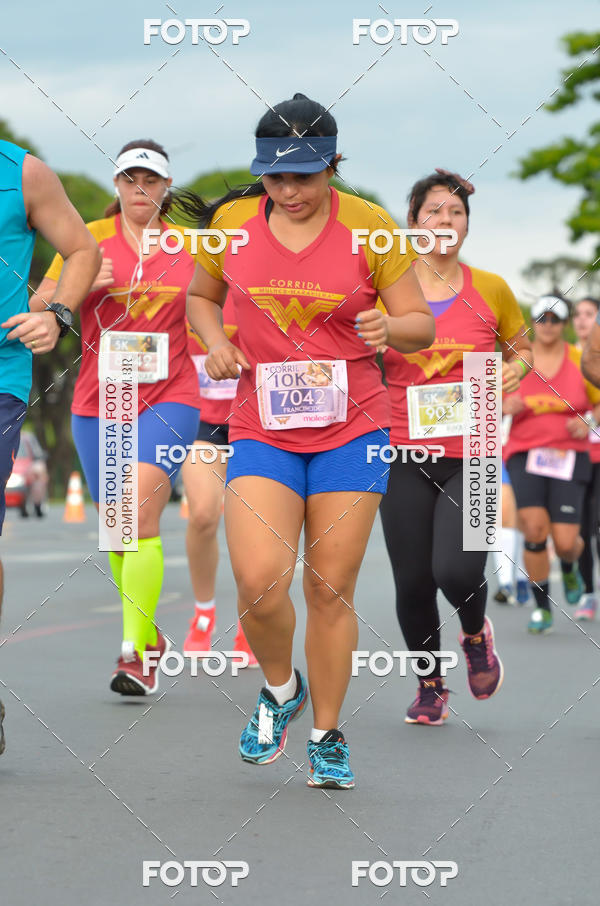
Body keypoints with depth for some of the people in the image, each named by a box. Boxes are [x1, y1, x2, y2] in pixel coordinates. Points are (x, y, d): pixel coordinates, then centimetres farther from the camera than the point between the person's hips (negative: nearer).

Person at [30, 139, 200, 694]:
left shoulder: (190, 247, 6)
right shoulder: (88, 241, 4)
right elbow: (39, 307, 3)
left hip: (169, 398, -2)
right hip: (98, 402, 2)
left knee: (140, 514, -20)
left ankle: (136, 654, -22)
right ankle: (148, 634, 30)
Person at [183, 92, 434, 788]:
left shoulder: (369, 226, -4)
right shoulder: (231, 222, 1)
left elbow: (422, 326, 1)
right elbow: (200, 296, 20)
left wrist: (391, 327, -22)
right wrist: (215, 343, -1)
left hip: (352, 426, -1)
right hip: (262, 427, 1)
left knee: (331, 587, 1)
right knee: (259, 581, -16)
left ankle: (327, 735, 19)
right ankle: (280, 688, 16)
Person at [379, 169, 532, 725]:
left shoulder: (490, 289, 4)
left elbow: (521, 347, 18)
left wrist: (514, 369, -4)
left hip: (472, 455, -1)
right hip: (405, 454, 1)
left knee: (457, 570, -18)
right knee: (413, 582, 1)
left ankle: (475, 632, 18)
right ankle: (430, 687, 25)